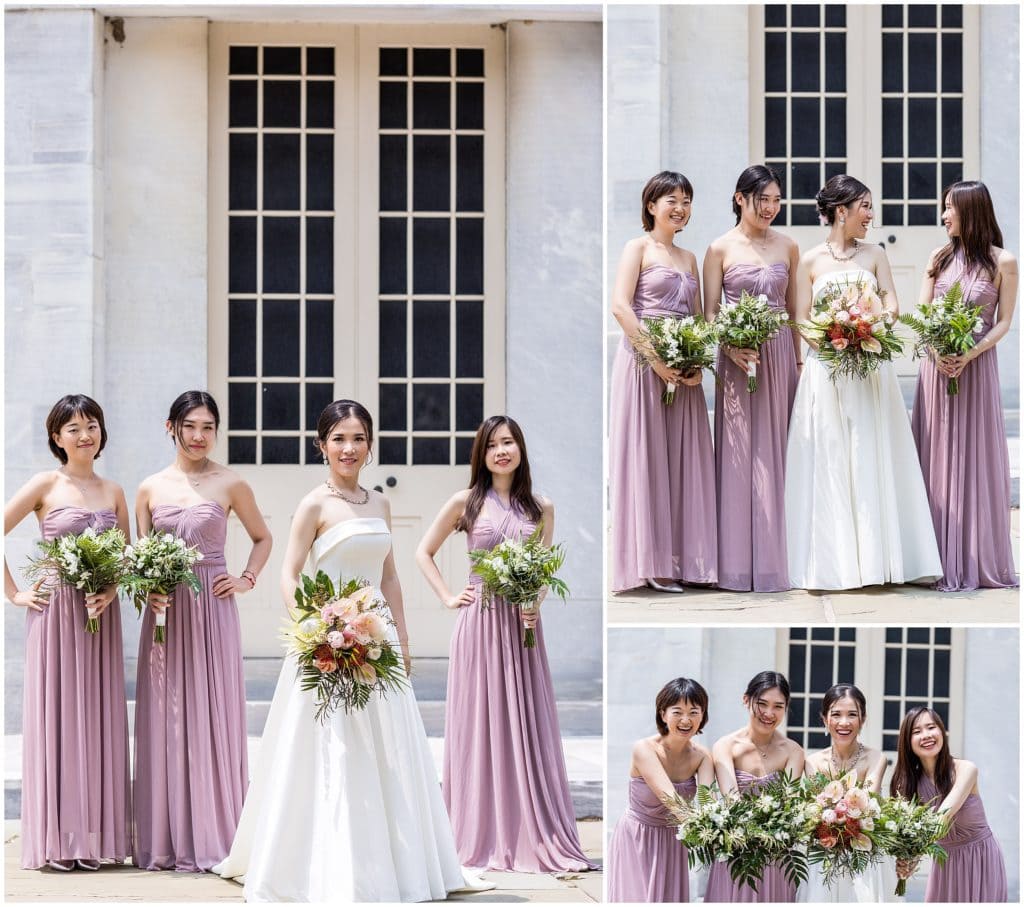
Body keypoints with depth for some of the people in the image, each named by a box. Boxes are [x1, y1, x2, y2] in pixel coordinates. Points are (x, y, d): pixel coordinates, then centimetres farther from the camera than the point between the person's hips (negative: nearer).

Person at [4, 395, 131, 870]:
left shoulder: (113, 491, 11)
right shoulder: (46, 484, -2)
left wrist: (110, 591, -5)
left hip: (100, 616, 4)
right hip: (55, 611, -4)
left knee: (97, 716, 4)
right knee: (55, 713, -2)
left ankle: (94, 837, 9)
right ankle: (55, 839, 2)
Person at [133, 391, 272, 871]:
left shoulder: (230, 484, 1)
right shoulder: (150, 489, 6)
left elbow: (263, 538, 14)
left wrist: (246, 579, 0)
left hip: (214, 609, -2)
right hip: (165, 610, 2)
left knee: (214, 716, -1)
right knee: (165, 719, 3)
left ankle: (212, 836, 6)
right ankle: (167, 839, 9)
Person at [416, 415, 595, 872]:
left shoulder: (541, 508, 9)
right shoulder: (466, 501, 2)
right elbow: (424, 552, 10)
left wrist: (536, 606, -4)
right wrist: (448, 598, 0)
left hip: (523, 627, 2)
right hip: (479, 624, -2)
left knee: (527, 727, 3)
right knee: (480, 725, 1)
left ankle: (532, 833, 9)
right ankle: (484, 835, 8)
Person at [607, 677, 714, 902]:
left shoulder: (701, 757, -8)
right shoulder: (644, 749, -21)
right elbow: (668, 797, -33)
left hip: (672, 841, 4)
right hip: (636, 841, -4)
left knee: (671, 898, 8)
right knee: (638, 897, -3)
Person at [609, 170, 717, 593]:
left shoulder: (688, 258, 18)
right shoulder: (638, 248, 0)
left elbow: (697, 317, 16)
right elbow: (620, 306, -11)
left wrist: (697, 364, -2)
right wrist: (655, 358, -18)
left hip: (683, 369, 6)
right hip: (643, 362, -6)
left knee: (682, 458, 4)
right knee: (644, 456, -5)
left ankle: (678, 556, 8)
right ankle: (648, 561, -3)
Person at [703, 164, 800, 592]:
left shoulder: (787, 247, 9)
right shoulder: (721, 249, -1)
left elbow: (794, 308, 13)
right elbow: (710, 313, -2)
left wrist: (799, 360, 10)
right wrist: (731, 349, -17)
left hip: (781, 355, 3)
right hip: (738, 357, -3)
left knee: (776, 453, 5)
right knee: (740, 455, -3)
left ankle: (774, 554, 11)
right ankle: (740, 560, 1)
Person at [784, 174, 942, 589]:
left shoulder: (875, 254, 10)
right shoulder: (811, 261, 4)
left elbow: (892, 306, 1)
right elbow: (802, 321, 1)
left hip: (870, 369, 2)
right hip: (825, 373, -2)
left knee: (872, 459, 0)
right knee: (829, 462, -3)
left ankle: (876, 554, 3)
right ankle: (832, 560, 0)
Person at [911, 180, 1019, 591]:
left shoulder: (1002, 262, -3)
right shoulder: (940, 257, 7)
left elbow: (1003, 322, -4)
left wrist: (969, 355, -17)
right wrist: (937, 352, -12)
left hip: (977, 367, -3)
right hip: (936, 366, 3)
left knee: (975, 457, 0)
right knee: (937, 457, 3)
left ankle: (976, 558, 7)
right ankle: (940, 556, 6)